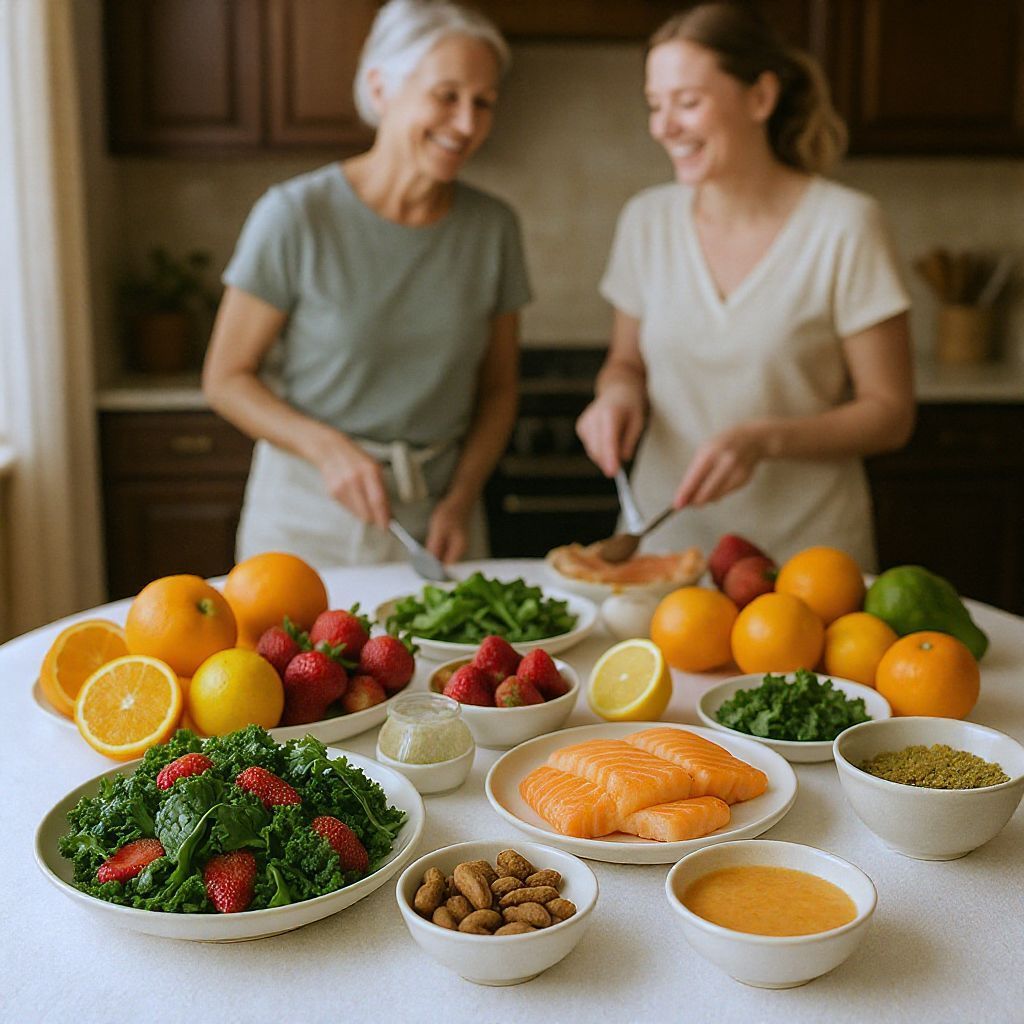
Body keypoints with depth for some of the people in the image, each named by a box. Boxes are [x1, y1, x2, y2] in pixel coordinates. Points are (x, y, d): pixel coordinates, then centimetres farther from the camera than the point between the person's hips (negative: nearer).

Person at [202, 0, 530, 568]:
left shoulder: (492, 228, -2)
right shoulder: (295, 216, -13)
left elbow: (498, 387, 6)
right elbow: (226, 378, -7)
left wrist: (461, 500, -6)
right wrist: (328, 448, -21)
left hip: (436, 516, 3)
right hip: (310, 516, -3)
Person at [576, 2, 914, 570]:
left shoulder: (844, 224, -11)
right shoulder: (647, 220, 1)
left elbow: (890, 414, -8)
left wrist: (765, 439, -23)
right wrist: (619, 391, -9)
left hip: (803, 550, -3)